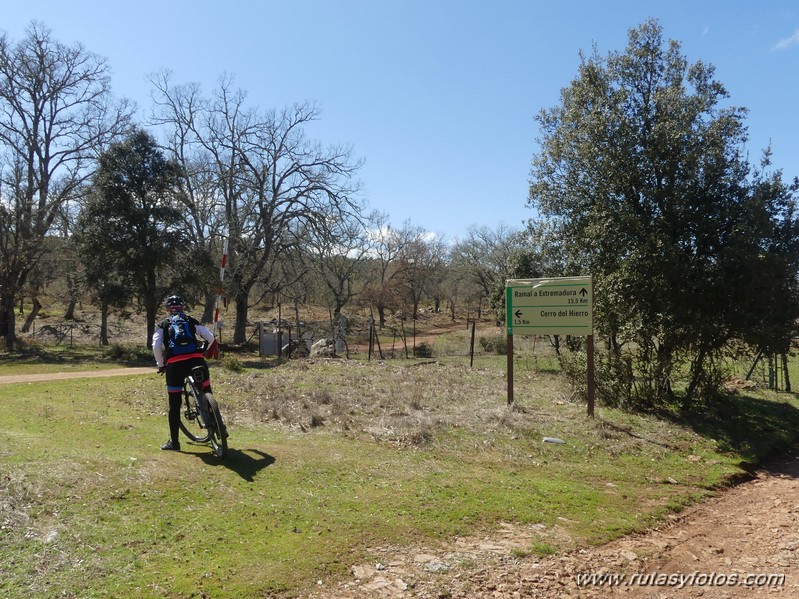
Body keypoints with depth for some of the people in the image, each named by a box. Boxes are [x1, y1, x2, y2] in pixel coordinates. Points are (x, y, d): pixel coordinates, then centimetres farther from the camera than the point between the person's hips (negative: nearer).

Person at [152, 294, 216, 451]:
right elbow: (210, 338, 12)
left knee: (174, 405, 11)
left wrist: (160, 365, 15)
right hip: (196, 360, 1)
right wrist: (203, 350, 31)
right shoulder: (192, 321, 21)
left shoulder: (163, 324, 18)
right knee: (207, 395, 20)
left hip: (174, 365, 0)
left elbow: (156, 346, 2)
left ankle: (174, 442, 16)